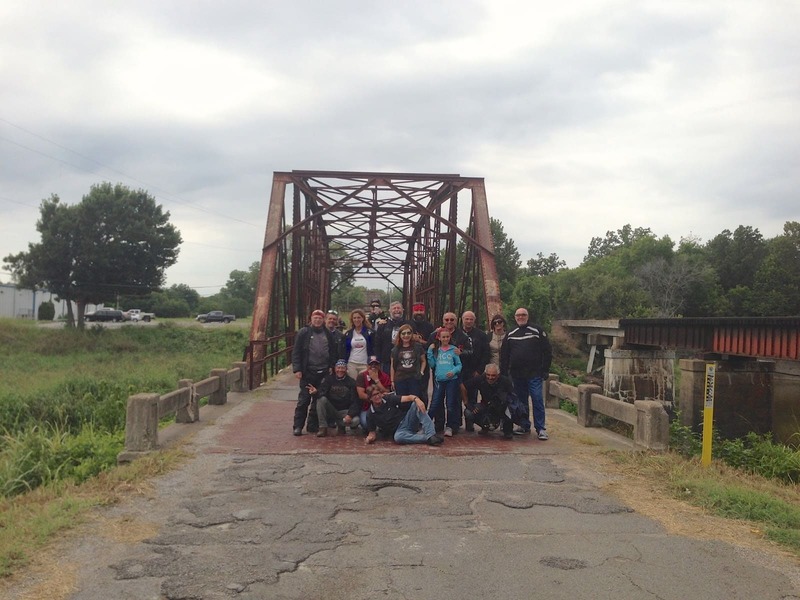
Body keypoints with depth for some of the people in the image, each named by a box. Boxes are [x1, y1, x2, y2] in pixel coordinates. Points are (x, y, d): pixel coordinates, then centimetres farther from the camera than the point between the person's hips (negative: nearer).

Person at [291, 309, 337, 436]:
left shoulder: (328, 334, 10)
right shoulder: (303, 333, 0)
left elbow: (333, 352, 14)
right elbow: (296, 352, -3)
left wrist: (331, 366, 2)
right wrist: (297, 369, -10)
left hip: (323, 372, 3)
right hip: (308, 372, -3)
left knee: (318, 399, 7)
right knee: (304, 399, -1)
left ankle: (313, 425, 17)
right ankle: (298, 426, 7)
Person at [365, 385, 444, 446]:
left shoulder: (389, 399, -2)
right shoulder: (370, 415, -1)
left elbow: (408, 398, -14)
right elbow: (372, 431, 9)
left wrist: (416, 399, -36)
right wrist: (370, 437, -15)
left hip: (406, 421, 1)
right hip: (399, 431, -1)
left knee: (416, 404, -25)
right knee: (398, 437, -38)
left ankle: (431, 434, -36)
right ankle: (428, 438, -37)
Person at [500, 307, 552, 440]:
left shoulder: (537, 331, 1)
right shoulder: (510, 334, 11)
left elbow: (547, 351, 1)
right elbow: (504, 355, 12)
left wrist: (545, 370, -5)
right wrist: (503, 373, 5)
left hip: (534, 374, -4)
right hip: (517, 374, 4)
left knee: (537, 400, -7)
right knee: (521, 402, 9)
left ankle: (541, 429, -1)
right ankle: (525, 426, 20)